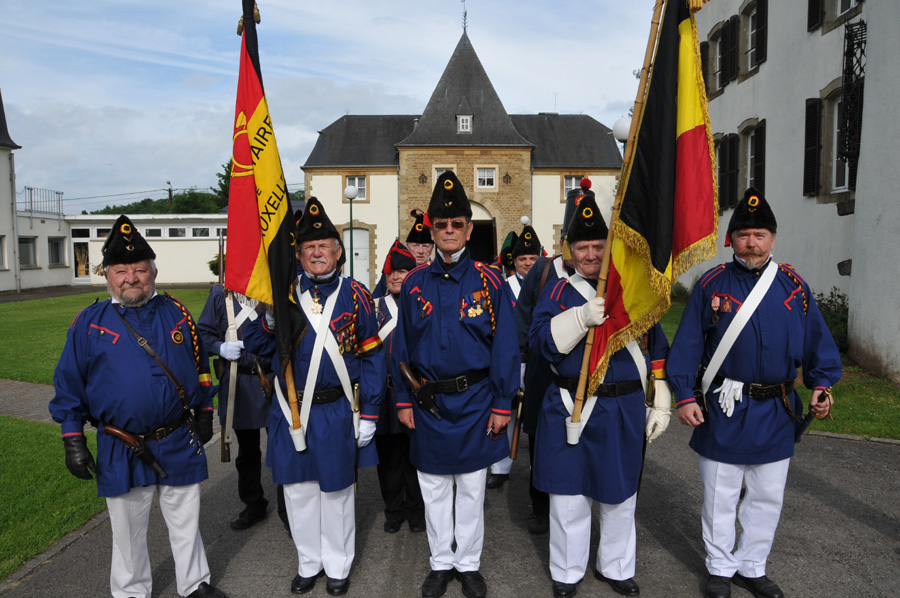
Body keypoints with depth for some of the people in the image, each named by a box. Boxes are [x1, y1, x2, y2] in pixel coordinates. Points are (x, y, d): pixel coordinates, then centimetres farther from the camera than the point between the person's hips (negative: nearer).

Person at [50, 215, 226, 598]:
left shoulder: (176, 313, 1)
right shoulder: (89, 322, -4)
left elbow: (200, 365, 10)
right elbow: (68, 384, 0)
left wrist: (204, 414, 13)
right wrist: (73, 439, -2)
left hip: (180, 443, 2)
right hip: (120, 450, -1)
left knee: (186, 521, 16)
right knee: (128, 530, 15)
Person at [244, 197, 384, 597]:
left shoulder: (355, 296, -2)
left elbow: (371, 358, -2)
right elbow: (257, 348, 4)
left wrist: (369, 415, -5)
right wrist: (269, 320, -17)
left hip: (336, 411, -2)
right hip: (290, 410, 2)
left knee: (336, 490, 12)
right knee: (298, 489, 14)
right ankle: (309, 562, 35)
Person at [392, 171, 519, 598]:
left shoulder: (488, 281, -5)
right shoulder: (414, 283, 1)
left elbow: (505, 346, -5)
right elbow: (401, 347, 5)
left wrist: (502, 404, -7)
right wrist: (403, 401, 2)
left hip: (475, 400, -1)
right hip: (428, 402, 2)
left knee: (471, 488, 12)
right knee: (433, 489, 14)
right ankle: (441, 564, 33)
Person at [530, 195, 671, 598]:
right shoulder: (558, 292, 0)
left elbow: (656, 350, 10)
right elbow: (540, 341, -14)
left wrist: (661, 403, 8)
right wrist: (582, 317, -27)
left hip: (624, 411, 2)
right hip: (570, 409, -2)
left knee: (621, 497, 17)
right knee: (569, 497, 8)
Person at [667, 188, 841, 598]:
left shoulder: (793, 286, 3)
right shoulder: (711, 286, -5)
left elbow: (817, 341, 9)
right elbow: (687, 345, -5)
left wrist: (822, 384, -4)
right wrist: (684, 396, -10)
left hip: (776, 413, 3)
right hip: (723, 411, -3)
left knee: (768, 497, 15)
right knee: (720, 497, 10)